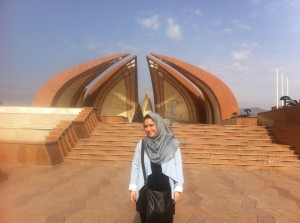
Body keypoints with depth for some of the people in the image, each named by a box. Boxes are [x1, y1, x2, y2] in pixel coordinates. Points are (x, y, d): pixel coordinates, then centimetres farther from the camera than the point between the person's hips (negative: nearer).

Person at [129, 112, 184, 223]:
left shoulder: (172, 144, -9)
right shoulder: (141, 144, -4)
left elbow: (178, 166, -5)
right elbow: (135, 166, 0)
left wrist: (178, 189, -6)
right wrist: (133, 188, -1)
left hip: (166, 191, -1)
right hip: (146, 191, 1)